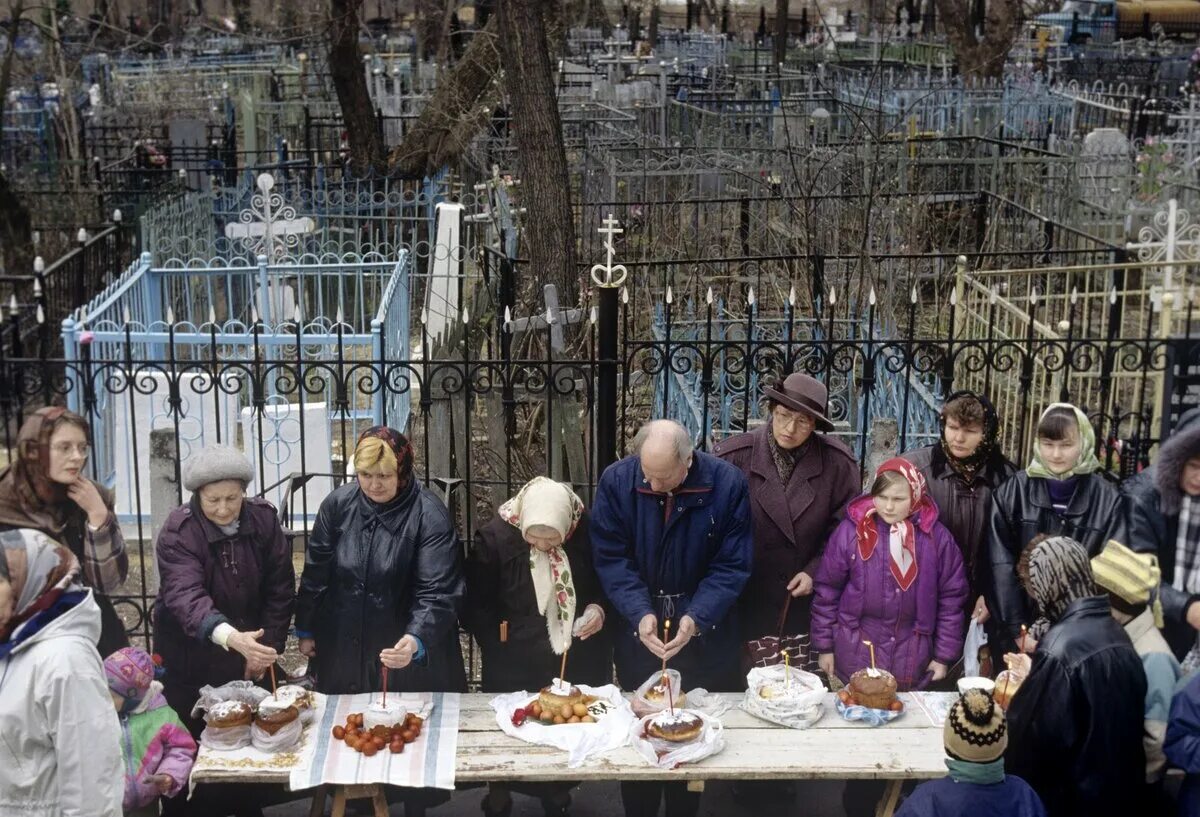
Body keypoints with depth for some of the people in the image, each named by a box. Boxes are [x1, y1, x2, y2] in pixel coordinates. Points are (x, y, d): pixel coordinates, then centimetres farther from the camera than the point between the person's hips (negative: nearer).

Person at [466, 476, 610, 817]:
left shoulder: (587, 531, -11)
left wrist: (599, 608, -11)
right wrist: (501, 650, -10)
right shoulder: (495, 537, -15)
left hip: (579, 664, 2)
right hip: (515, 670, -2)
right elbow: (476, 606, -7)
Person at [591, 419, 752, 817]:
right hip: (638, 626, 1)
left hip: (704, 631, 0)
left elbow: (732, 566, -11)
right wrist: (640, 613, -24)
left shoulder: (728, 484, -14)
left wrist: (697, 618, -23)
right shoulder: (616, 481, -12)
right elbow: (611, 558, -10)